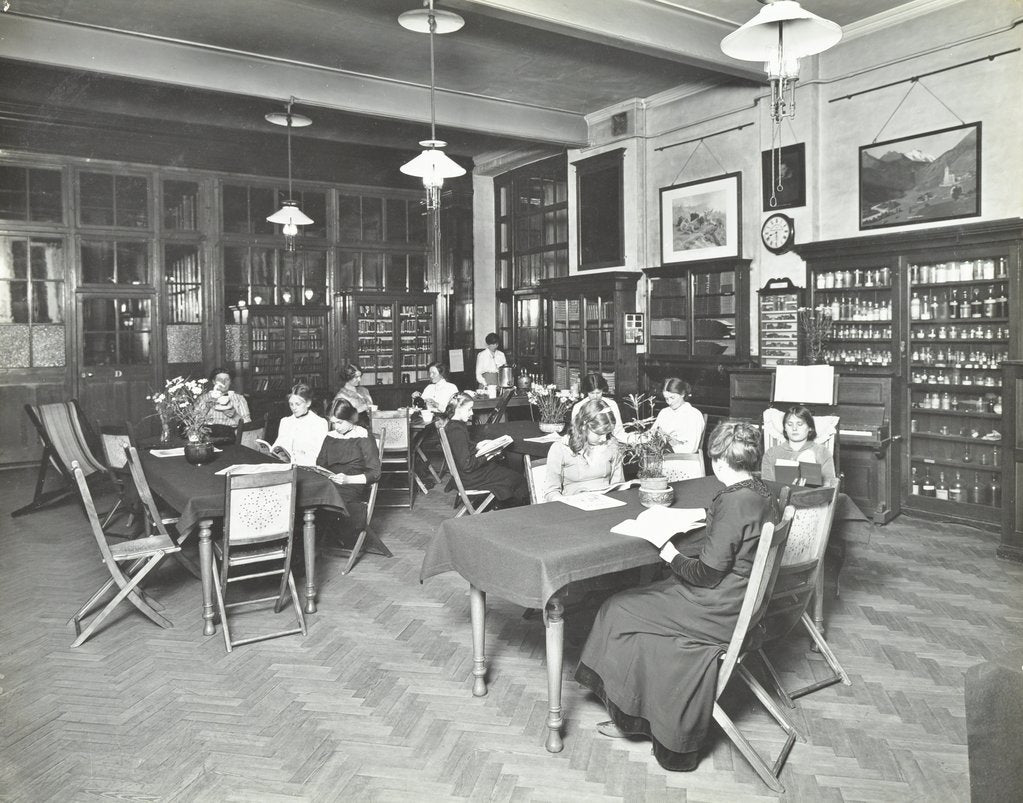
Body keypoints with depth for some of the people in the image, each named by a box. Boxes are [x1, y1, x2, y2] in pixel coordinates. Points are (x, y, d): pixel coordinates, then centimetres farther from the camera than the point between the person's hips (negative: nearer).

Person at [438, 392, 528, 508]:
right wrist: (486, 457, -17)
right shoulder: (457, 431, -27)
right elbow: (467, 465, -27)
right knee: (518, 480, 0)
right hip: (469, 479, -10)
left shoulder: (451, 425, 3)